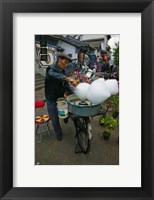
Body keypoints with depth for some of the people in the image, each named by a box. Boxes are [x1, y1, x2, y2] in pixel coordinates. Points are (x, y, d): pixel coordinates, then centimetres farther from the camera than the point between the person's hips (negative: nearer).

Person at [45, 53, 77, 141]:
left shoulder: (64, 71, 2)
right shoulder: (51, 69, -18)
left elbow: (66, 85, 1)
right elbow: (53, 75, -43)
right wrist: (68, 78, -60)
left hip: (61, 97, 5)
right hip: (52, 99, -5)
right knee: (55, 119, 7)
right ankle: (58, 133, 32)